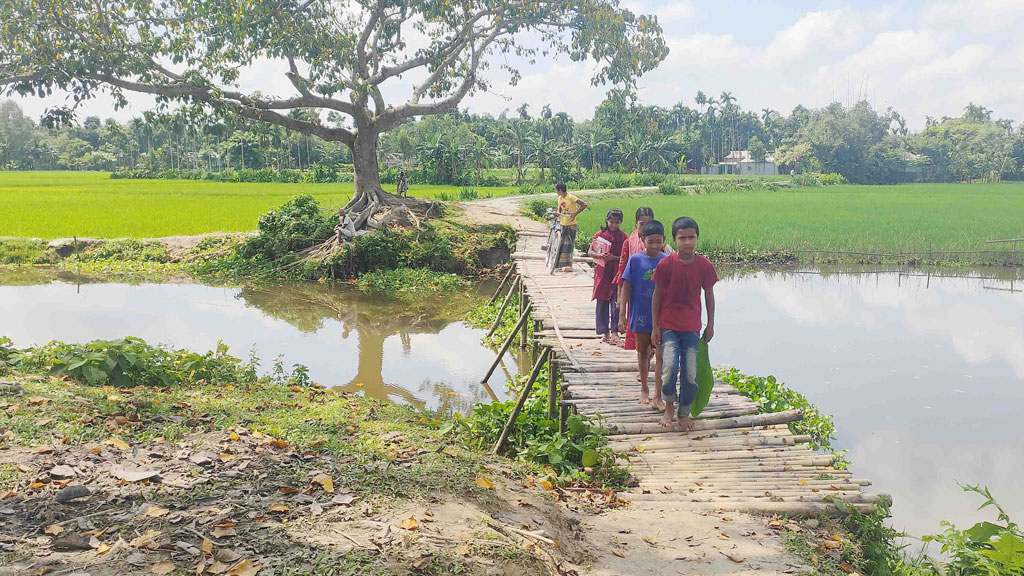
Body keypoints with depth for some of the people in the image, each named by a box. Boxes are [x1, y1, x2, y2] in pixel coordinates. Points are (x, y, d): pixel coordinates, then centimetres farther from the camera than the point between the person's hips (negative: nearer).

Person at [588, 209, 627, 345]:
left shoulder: (623, 237, 1)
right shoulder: (600, 235, 3)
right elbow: (590, 252, 2)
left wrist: (613, 257, -17)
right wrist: (600, 256, -16)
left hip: (617, 273, -1)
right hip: (602, 272, 1)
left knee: (616, 303, -6)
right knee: (602, 303, 5)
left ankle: (615, 332, -2)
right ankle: (605, 333, 12)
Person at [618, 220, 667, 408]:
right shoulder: (635, 260, -6)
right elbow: (626, 287, -2)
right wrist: (622, 315, -5)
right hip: (640, 314, 0)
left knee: (661, 354, -5)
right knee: (642, 352, 15)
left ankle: (657, 397, -2)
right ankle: (644, 389, 33)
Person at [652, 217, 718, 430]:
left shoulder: (704, 265, -2)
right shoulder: (666, 264, -7)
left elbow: (709, 295, 9)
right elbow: (657, 295, -1)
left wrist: (710, 325, 9)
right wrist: (655, 327, -2)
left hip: (692, 327, 2)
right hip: (668, 325, -2)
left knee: (690, 373, 1)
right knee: (670, 366, -18)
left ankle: (684, 413, 21)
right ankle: (669, 406, 7)